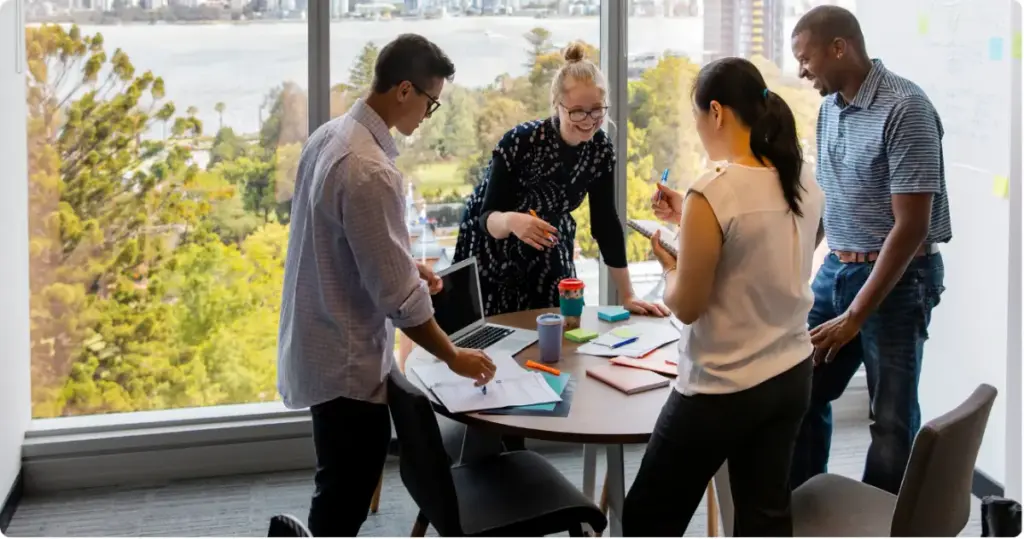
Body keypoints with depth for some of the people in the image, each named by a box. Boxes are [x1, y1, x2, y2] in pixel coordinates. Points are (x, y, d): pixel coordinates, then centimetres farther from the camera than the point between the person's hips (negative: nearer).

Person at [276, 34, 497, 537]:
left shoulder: (330, 135, 2)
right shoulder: (369, 171, -28)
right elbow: (398, 296, -24)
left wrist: (406, 264, 10)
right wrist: (454, 357, -12)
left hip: (321, 343, 10)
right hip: (346, 357, -10)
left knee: (343, 484, 23)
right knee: (348, 491, 4)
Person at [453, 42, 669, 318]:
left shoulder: (601, 149, -15)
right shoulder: (520, 142, -29)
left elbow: (605, 221, -8)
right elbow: (488, 217, -28)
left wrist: (627, 296, -8)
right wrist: (511, 221, -52)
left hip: (547, 253, 4)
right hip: (492, 249, -4)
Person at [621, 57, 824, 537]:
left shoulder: (711, 195, -23)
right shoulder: (804, 182, 0)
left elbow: (687, 307, -16)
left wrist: (667, 263, 4)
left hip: (723, 389, -7)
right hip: (792, 375, 7)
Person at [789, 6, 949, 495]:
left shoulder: (905, 108, -19)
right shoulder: (830, 107, 5)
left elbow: (911, 226, -21)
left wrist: (855, 315, -21)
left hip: (899, 279, -8)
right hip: (835, 270, 8)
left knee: (891, 418, 4)